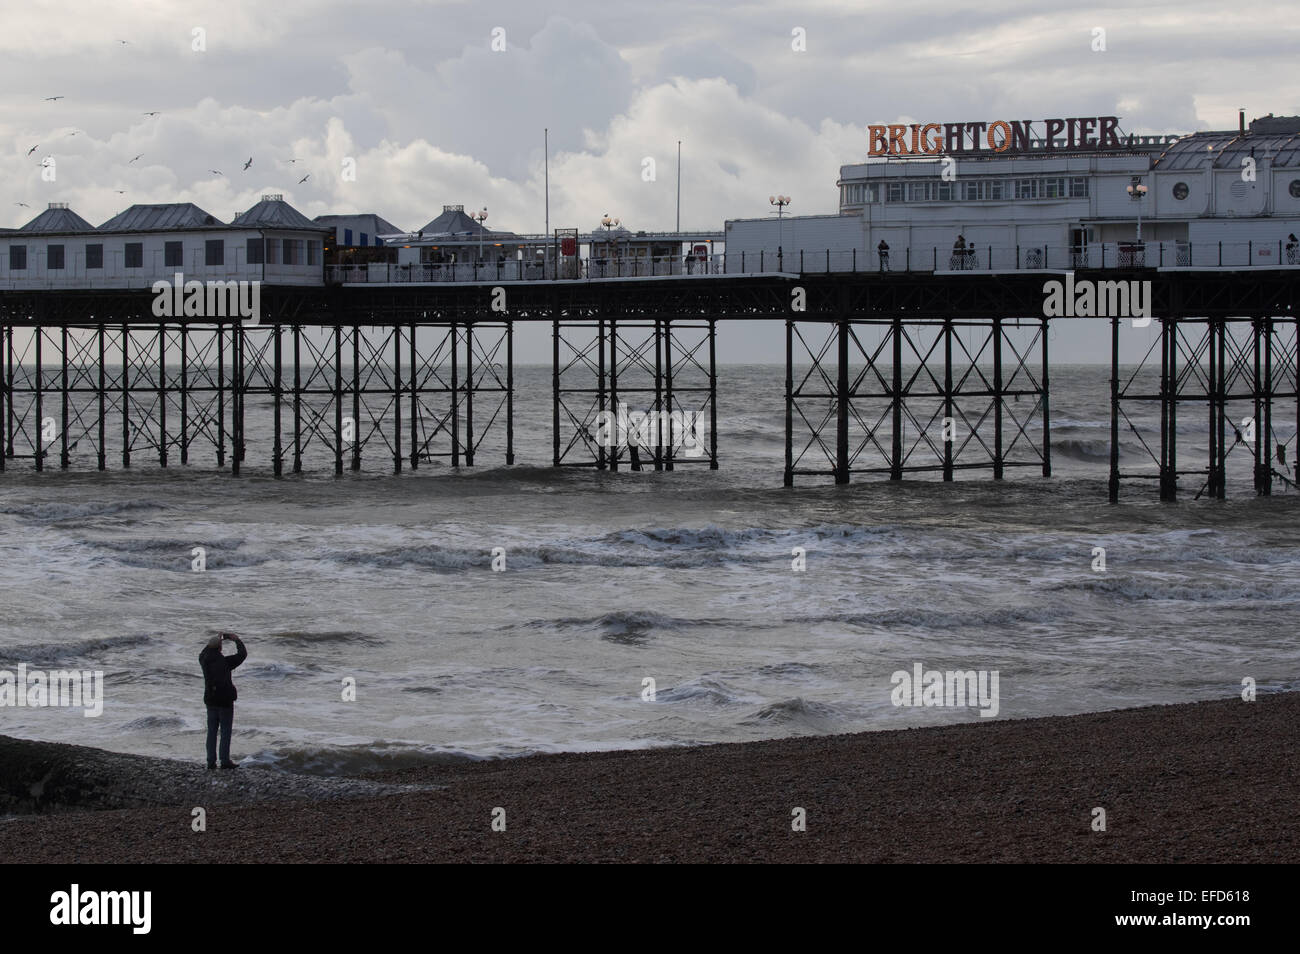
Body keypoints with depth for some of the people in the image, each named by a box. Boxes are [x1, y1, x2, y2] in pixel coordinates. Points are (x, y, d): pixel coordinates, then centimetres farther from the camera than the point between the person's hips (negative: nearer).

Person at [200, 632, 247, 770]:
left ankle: (211, 761, 8)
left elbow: (203, 653, 22)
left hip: (211, 701, 5)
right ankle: (225, 761, 0)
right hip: (225, 701, -5)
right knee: (225, 731, 1)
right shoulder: (225, 662, -17)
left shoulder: (204, 660, -3)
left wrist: (216, 640, 26)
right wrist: (237, 640, 10)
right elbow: (242, 654, -6)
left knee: (212, 731, 10)